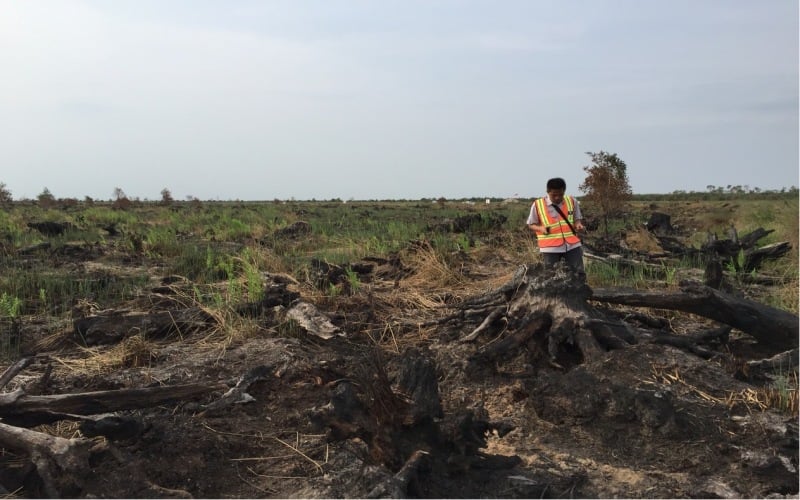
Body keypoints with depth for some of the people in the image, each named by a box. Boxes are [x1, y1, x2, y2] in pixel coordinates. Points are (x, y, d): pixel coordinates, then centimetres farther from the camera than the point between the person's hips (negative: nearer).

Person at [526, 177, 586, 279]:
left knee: (579, 274, 3)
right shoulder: (538, 204, -3)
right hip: (550, 247, -2)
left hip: (572, 245, 2)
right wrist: (541, 228, -17)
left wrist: (578, 225, -9)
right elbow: (531, 224, 5)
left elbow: (578, 218, 15)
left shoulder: (572, 202, 4)